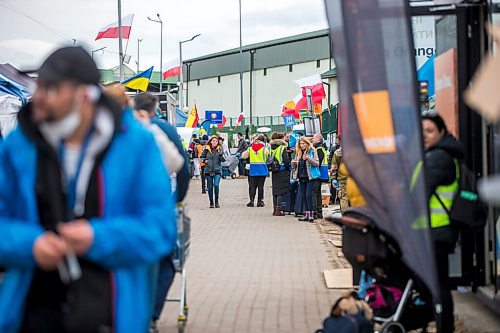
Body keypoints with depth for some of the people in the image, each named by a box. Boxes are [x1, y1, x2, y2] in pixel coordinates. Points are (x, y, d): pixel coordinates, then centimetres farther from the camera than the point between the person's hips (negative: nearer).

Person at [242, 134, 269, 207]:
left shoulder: (250, 149, -1)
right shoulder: (264, 149, -7)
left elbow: (244, 156, 5)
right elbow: (269, 156, 3)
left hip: (253, 170, 1)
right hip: (262, 170, -1)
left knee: (252, 186, 7)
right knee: (260, 186, 4)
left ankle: (251, 201, 2)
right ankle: (260, 201, 5)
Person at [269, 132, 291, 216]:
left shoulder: (271, 148, 7)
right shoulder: (283, 148, -11)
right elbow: (286, 160, -14)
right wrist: (288, 167, 1)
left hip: (274, 172, 6)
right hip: (282, 171, -6)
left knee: (275, 190, 13)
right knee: (281, 191, -4)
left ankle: (275, 209, 18)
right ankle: (278, 210, -7)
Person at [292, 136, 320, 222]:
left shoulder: (312, 151, -2)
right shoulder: (299, 153, 14)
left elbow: (317, 163, -9)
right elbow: (296, 166, 21)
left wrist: (308, 159, -23)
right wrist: (293, 163, -2)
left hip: (310, 177, -6)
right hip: (302, 177, 6)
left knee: (308, 195, -13)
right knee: (303, 196, 7)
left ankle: (310, 214, -10)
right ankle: (306, 214, 13)